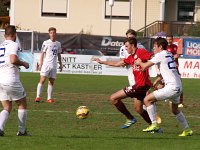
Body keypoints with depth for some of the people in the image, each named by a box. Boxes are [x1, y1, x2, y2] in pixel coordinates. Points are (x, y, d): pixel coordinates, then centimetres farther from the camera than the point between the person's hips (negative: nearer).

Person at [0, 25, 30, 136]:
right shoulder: (13, 45, -7)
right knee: (22, 105, 13)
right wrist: (23, 63, -5)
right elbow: (13, 60, -24)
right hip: (11, 80, -6)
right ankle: (22, 131, 16)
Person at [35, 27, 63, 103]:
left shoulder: (58, 44, 12)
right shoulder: (46, 43, 0)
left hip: (54, 65, 4)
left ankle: (49, 98, 7)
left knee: (51, 81, 4)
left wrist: (60, 64, 17)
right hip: (46, 64, -4)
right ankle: (38, 96, -13)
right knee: (42, 80, -12)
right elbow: (42, 53, 1)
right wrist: (40, 64, -5)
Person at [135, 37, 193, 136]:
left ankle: (154, 125, -8)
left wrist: (139, 62, 13)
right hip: (178, 86, 9)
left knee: (147, 100, -6)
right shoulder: (169, 54, 18)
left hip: (171, 87, -9)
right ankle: (187, 130, 31)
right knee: (175, 110, 28)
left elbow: (145, 66, -7)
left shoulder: (160, 55, -7)